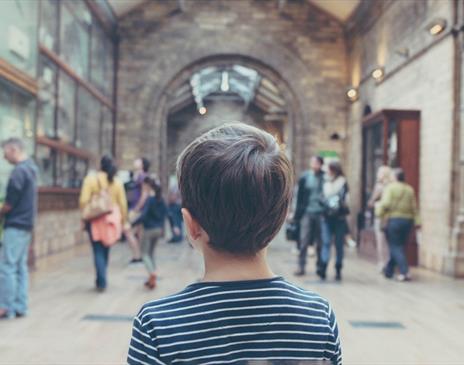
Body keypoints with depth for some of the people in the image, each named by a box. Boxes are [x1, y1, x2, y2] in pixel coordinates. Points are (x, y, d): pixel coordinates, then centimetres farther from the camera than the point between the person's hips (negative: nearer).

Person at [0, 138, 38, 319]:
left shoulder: (18, 171, -17)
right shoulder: (30, 167, 12)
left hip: (16, 225, -9)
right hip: (26, 224, 9)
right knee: (20, 267, 10)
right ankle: (20, 306, 14)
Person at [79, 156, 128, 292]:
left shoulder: (91, 179, -6)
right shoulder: (117, 181, 1)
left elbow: (84, 200, -10)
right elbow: (123, 203, 2)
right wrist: (123, 220, 12)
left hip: (95, 219, -3)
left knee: (98, 250, 2)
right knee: (105, 250, 17)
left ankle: (101, 282, -6)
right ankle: (101, 279, 28)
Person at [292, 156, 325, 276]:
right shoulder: (305, 177, 2)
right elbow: (299, 196, 3)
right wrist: (297, 214, 0)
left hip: (321, 214, 0)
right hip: (307, 213, 1)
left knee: (320, 242, 8)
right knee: (303, 241, 0)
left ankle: (320, 267, 19)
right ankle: (301, 267, 5)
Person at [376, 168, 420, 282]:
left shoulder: (390, 187, -6)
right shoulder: (409, 189, 9)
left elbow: (386, 203, -17)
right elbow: (414, 207, 6)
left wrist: (379, 212, -4)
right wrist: (417, 221, 6)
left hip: (394, 220, -5)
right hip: (408, 220, 6)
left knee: (395, 247, 0)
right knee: (399, 247, 14)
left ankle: (405, 272, -11)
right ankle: (389, 271, 23)